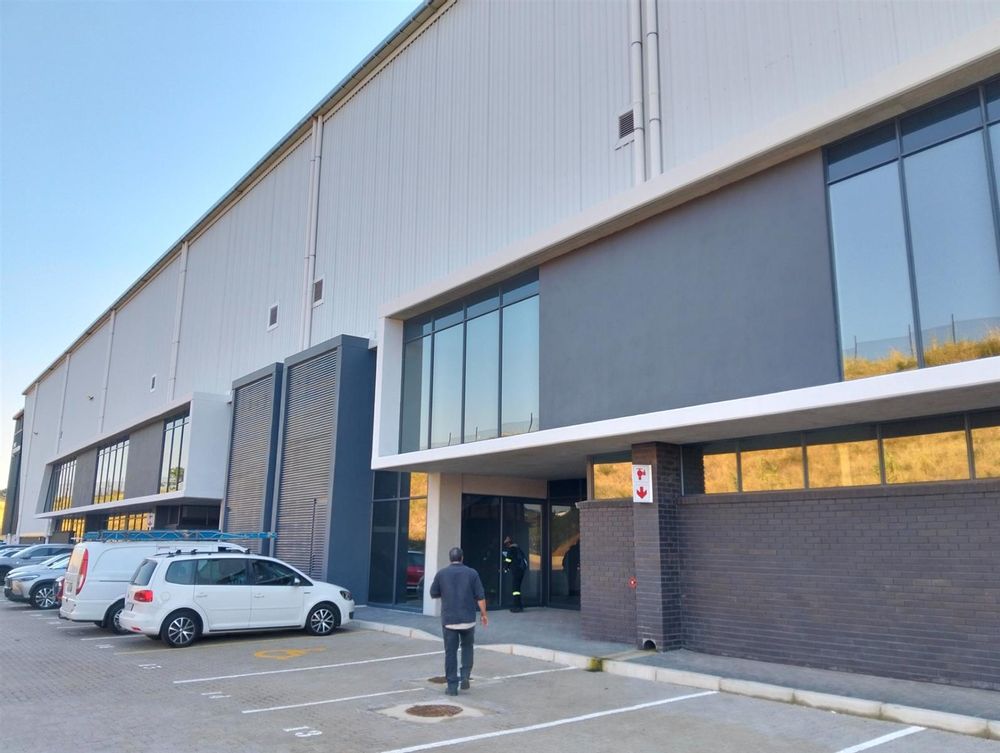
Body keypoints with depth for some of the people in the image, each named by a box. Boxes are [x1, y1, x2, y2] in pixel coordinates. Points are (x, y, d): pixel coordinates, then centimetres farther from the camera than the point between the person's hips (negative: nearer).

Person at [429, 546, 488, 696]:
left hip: (449, 620, 0)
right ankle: (465, 676, 7)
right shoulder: (472, 573, -2)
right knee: (467, 647, 21)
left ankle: (452, 686, 5)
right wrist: (483, 614, 7)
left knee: (451, 652, 6)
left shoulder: (441, 573, -1)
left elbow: (433, 594, 8)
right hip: (468, 619, 1)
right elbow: (480, 597, -3)